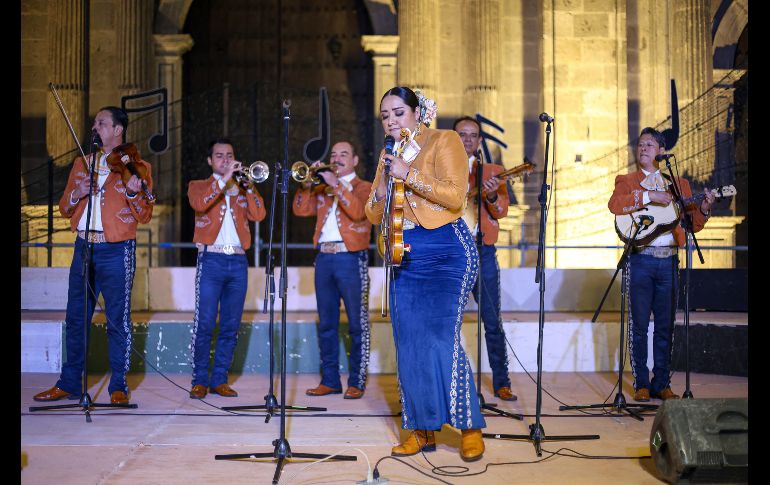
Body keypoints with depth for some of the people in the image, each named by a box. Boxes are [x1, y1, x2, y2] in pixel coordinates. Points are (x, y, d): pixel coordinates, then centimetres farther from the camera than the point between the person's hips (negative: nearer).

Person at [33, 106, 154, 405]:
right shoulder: (82, 164, 15)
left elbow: (145, 216, -3)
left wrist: (133, 193, -22)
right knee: (75, 318, 9)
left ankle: (118, 386, 8)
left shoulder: (136, 167, 2)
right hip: (84, 247, 5)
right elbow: (64, 209, 15)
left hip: (117, 250, -5)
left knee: (118, 319, -1)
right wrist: (76, 194, -5)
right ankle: (69, 383, 19)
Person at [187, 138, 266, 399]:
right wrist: (224, 179, -13)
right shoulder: (198, 186, 12)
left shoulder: (241, 189, 19)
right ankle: (200, 380, 0)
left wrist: (247, 183, -5)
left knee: (230, 326, 3)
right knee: (204, 323, -8)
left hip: (238, 262, 3)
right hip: (211, 260, -3)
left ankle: (219, 379, 10)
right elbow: (199, 204, -12)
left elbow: (258, 214, 2)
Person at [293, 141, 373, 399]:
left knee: (357, 324, -4)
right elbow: (300, 210, 8)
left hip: (351, 259, -5)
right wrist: (308, 183, -2)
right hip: (324, 259, 5)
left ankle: (356, 382, 1)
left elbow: (357, 211, -14)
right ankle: (330, 380, 13)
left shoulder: (364, 187, 6)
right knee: (326, 324, 7)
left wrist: (336, 185, -15)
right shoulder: (322, 188, 20)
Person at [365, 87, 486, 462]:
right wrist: (383, 186, -4)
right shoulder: (389, 155, 17)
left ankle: (470, 427, -4)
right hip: (405, 256, 6)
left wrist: (409, 174, -18)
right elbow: (373, 215, 16)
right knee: (409, 345, 3)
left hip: (446, 251, -6)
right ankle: (423, 430, 11)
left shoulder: (443, 141, -1)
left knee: (442, 338, -15)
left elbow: (455, 195, -14)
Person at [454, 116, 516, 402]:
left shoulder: (492, 172, 9)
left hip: (482, 251, 0)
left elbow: (502, 211, -2)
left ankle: (502, 383, 9)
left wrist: (491, 196, -22)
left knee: (492, 321, 1)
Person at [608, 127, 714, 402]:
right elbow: (615, 205, -14)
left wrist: (703, 210, -7)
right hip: (641, 260, -2)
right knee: (639, 325, -1)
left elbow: (692, 225, 12)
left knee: (665, 325, 5)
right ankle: (641, 384, 7)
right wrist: (649, 196, -20)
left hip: (669, 260, 2)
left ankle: (662, 384, 13)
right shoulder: (626, 181, 9)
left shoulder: (678, 184, 15)